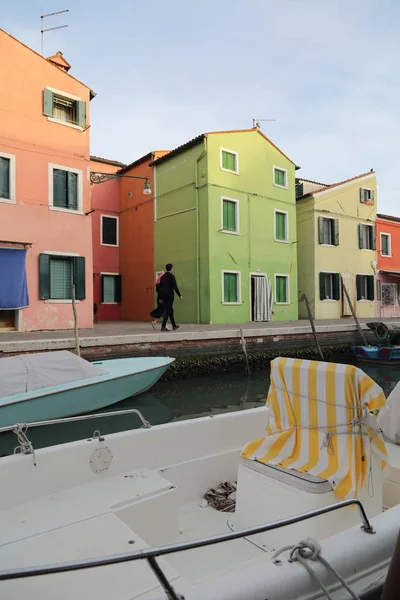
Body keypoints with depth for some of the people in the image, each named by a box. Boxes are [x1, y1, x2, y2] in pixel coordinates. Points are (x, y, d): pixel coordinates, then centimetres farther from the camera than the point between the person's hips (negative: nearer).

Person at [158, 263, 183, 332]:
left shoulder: (163, 277, 12)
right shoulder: (171, 276, -9)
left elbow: (160, 287, 12)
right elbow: (175, 286, -17)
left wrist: (160, 298, 15)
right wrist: (179, 295, -11)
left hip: (164, 296, 7)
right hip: (170, 296, -7)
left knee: (170, 310, 17)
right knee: (168, 311, -6)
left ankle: (174, 326, 26)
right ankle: (163, 327, -11)